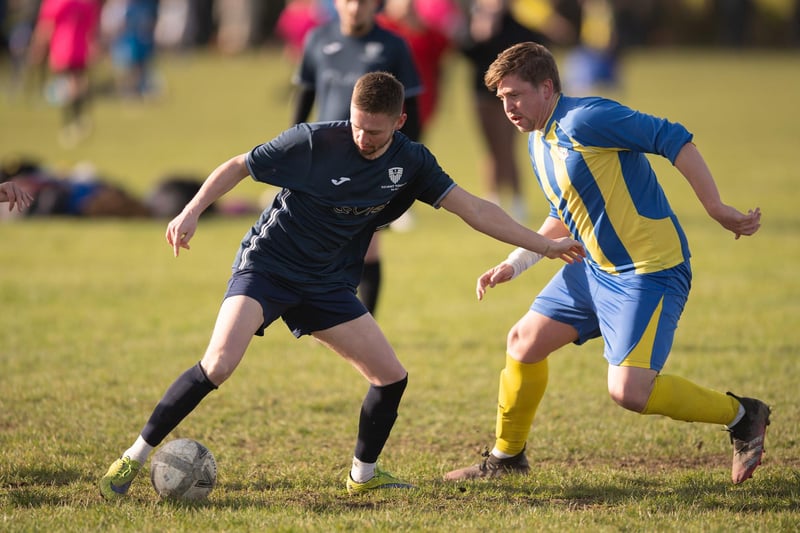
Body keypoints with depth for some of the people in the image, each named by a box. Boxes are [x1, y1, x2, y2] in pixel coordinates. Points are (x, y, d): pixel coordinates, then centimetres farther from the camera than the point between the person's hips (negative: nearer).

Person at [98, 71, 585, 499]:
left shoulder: (410, 163, -5)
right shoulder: (314, 141, -17)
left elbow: (475, 209, -2)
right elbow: (238, 166, -7)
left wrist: (545, 245, -4)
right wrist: (193, 211, -19)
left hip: (327, 286, 5)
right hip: (267, 265, -5)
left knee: (392, 376, 0)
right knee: (218, 365, -24)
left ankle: (363, 475, 22)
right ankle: (135, 458, -14)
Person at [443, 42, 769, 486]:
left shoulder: (584, 120, -20)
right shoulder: (539, 142, 11)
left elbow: (673, 140, -22)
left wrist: (716, 209, -23)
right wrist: (513, 265, 16)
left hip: (650, 273, -10)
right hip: (597, 268, 10)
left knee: (628, 391, -19)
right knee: (524, 342, 12)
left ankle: (741, 416, 1)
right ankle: (506, 457, 30)